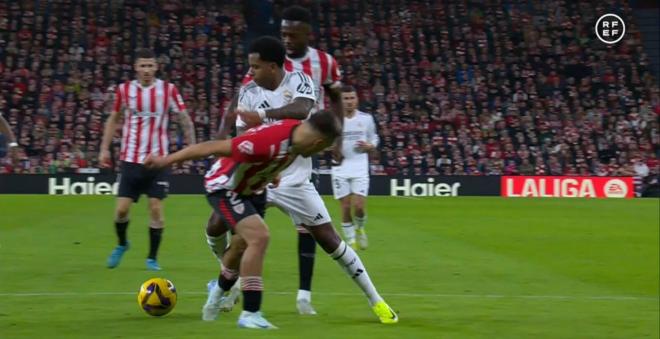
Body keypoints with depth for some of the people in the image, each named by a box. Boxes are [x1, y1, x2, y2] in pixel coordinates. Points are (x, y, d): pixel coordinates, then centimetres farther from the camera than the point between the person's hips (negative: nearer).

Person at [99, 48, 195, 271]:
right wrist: (104, 148, 8)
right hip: (130, 160, 1)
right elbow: (113, 119, 13)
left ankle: (152, 258, 9)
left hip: (158, 160, -1)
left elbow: (185, 119, 3)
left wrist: (192, 148, -4)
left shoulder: (168, 90, -3)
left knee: (156, 209, -4)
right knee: (121, 209, -1)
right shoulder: (124, 90, 1)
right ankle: (122, 244, 28)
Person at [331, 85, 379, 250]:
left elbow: (374, 140, 14)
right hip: (340, 168, 0)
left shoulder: (366, 118, 4)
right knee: (345, 207, -1)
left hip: (360, 168, 0)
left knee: (359, 206, -9)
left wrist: (368, 146, -8)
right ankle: (350, 241, 14)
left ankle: (359, 228, 23)